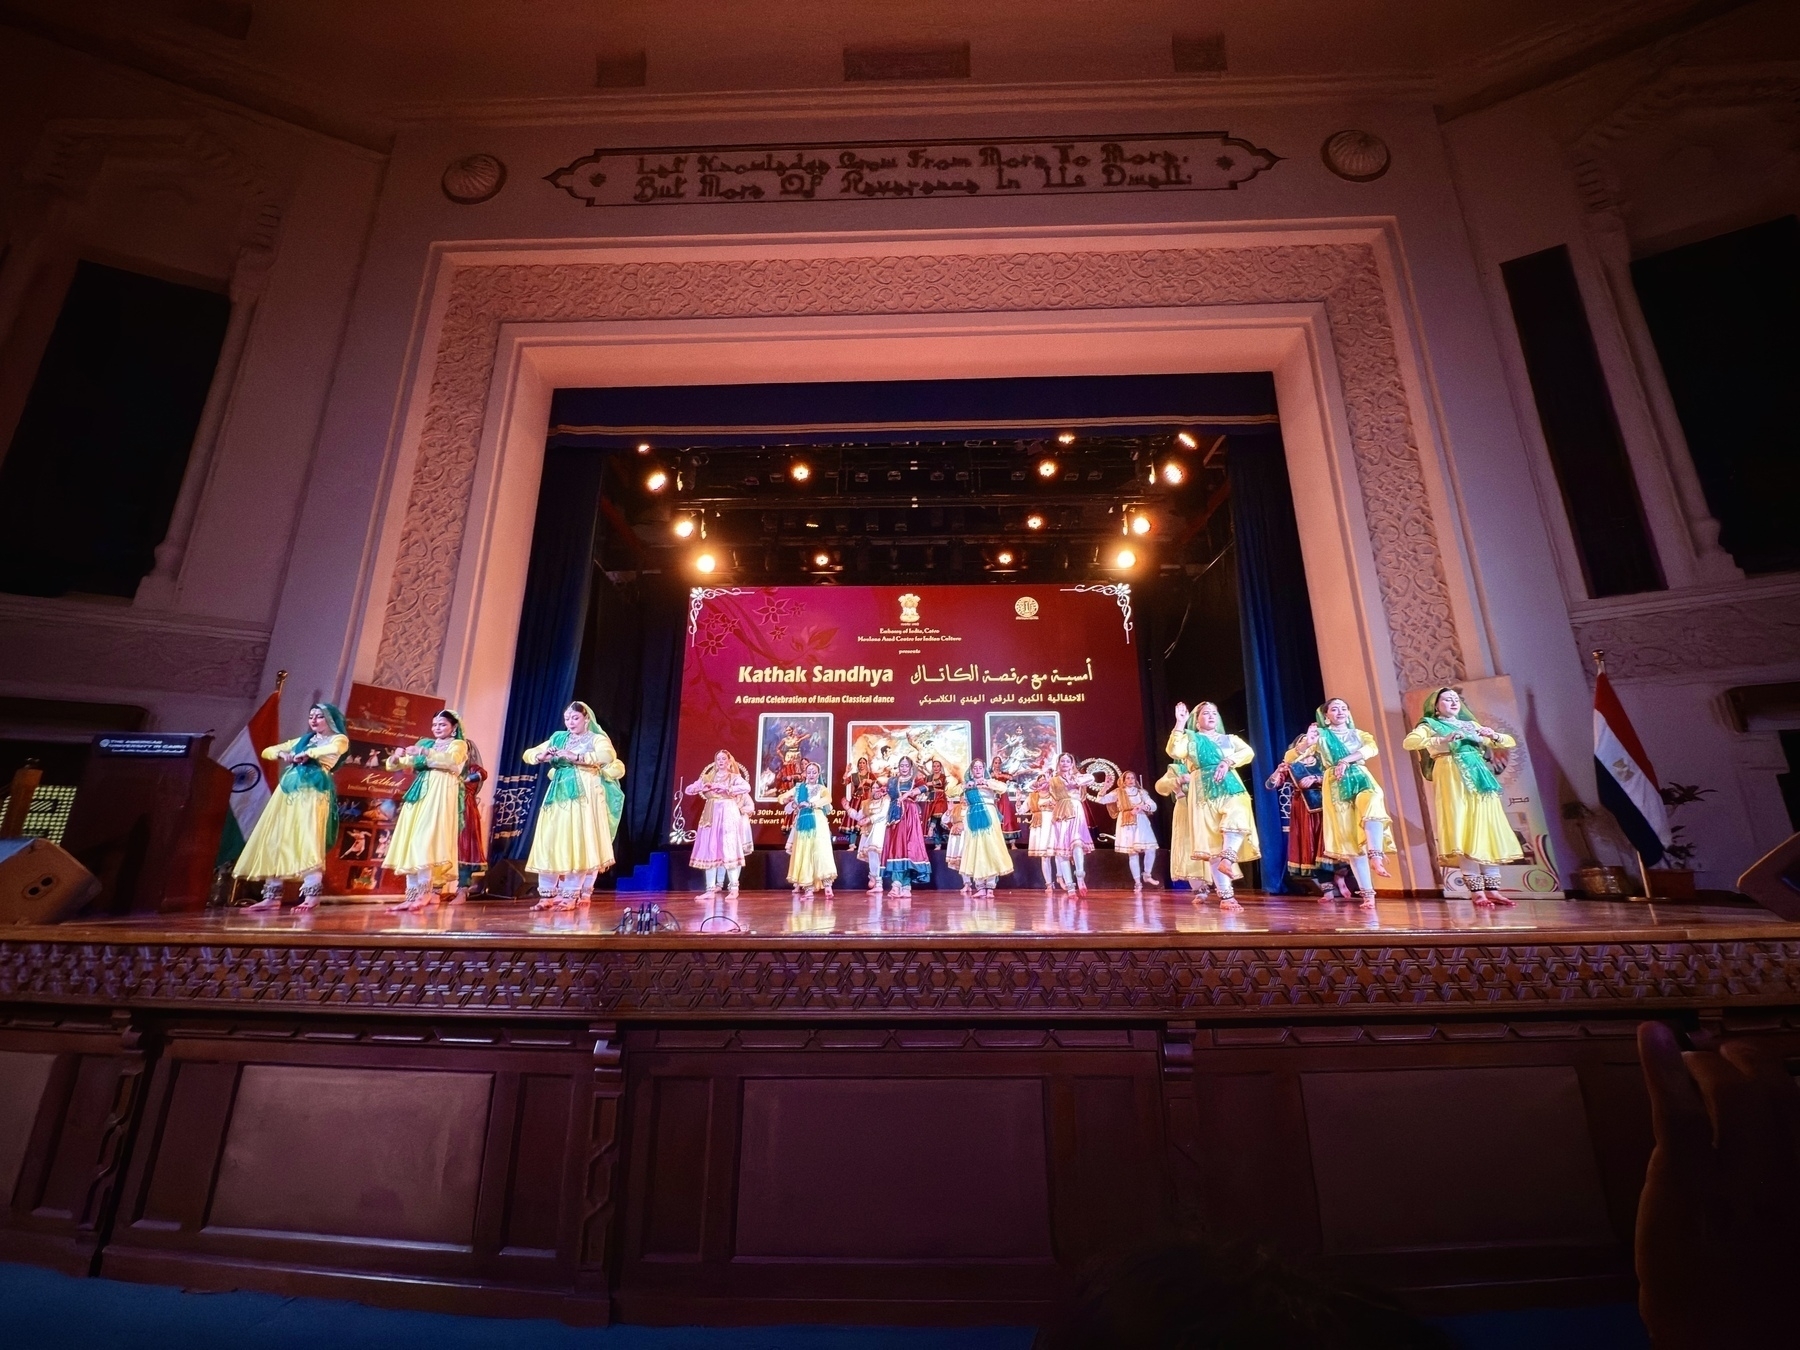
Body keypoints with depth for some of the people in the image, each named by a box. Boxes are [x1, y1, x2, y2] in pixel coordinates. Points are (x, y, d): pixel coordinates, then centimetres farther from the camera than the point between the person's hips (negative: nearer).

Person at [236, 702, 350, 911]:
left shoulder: (339, 738, 5)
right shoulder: (302, 740, 25)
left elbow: (335, 749, -18)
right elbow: (267, 751, 25)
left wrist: (306, 754, -9)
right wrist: (282, 754, 5)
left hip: (313, 790, -8)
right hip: (288, 790, 8)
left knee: (308, 840, -17)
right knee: (276, 839, 2)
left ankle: (311, 896, -19)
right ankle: (272, 896, 5)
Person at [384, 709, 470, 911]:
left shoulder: (459, 745, 6)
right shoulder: (426, 743, 22)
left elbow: (451, 760, -16)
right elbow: (402, 764, 15)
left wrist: (425, 752, -28)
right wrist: (396, 758, -8)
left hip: (440, 795, -6)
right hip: (419, 794, 6)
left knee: (425, 842, -14)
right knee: (411, 843, 1)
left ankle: (426, 892, -12)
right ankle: (412, 894, 3)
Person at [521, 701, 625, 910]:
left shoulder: (596, 739, 1)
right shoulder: (558, 738, 16)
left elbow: (608, 756, -20)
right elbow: (528, 754, 14)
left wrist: (575, 757, -26)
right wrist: (541, 756, -9)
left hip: (584, 798, -4)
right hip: (558, 797, 5)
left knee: (578, 844, -7)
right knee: (550, 843, 0)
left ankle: (571, 895, -1)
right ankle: (548, 894, 8)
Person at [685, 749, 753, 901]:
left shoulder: (735, 777, 4)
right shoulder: (707, 777, 15)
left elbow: (747, 787, -16)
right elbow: (687, 790, 10)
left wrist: (725, 788, -18)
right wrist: (702, 787, -10)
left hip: (729, 816, -4)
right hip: (711, 816, 4)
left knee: (729, 850, -8)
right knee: (709, 851, 0)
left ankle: (733, 889, -5)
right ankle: (711, 889, 3)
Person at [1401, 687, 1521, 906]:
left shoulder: (1471, 724, 23)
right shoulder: (1430, 726, 7)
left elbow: (1510, 742, 22)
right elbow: (1409, 742, -13)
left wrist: (1493, 735, 0)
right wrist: (1443, 740, -22)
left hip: (1479, 777, 5)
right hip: (1452, 778, -5)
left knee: (1488, 830, 1)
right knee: (1463, 831, -9)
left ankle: (1492, 888, 6)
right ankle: (1476, 890, -8)